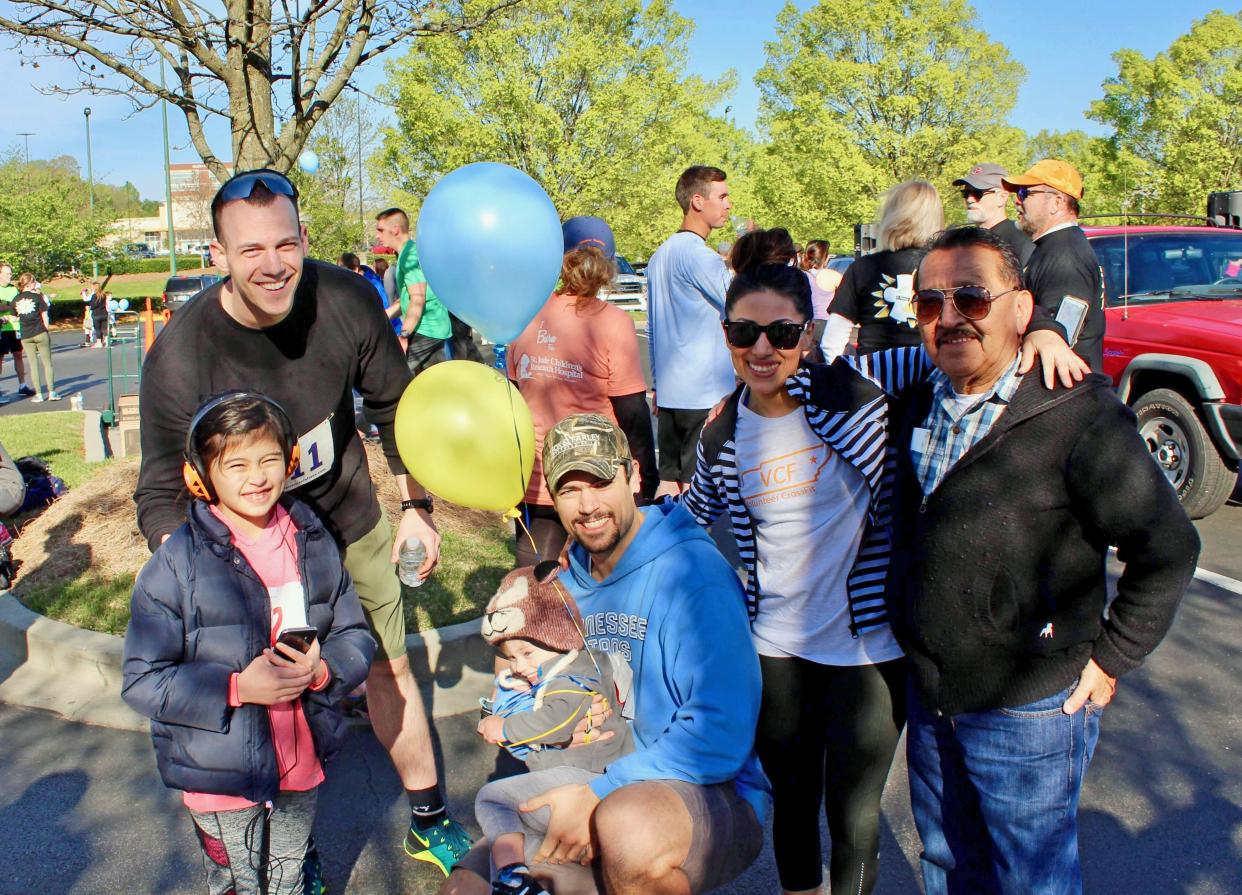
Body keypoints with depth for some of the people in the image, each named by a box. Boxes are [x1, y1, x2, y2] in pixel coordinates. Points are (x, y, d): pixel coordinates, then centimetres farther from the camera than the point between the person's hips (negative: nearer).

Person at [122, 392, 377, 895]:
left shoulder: (314, 544, -3)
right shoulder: (176, 564, -16)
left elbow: (356, 637, 2)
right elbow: (142, 681, -15)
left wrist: (323, 669, -19)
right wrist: (236, 687, -26)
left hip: (303, 766, 4)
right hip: (220, 777, -3)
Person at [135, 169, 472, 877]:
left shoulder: (347, 299, -20)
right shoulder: (180, 355, -27)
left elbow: (394, 405, -2)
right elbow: (162, 497, -18)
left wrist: (417, 507, 1)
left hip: (350, 519, 3)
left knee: (389, 667, 13)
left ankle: (430, 821, 33)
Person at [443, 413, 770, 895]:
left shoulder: (692, 572, -18)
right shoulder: (570, 584, 7)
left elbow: (722, 734, -25)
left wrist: (598, 795, -24)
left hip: (712, 798, -6)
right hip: (597, 793, 7)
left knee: (626, 825, -39)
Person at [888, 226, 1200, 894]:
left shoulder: (1080, 414, -17)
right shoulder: (917, 409, 2)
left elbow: (1168, 549, -12)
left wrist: (1109, 659, -9)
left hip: (1029, 712, -6)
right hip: (929, 698, 6)